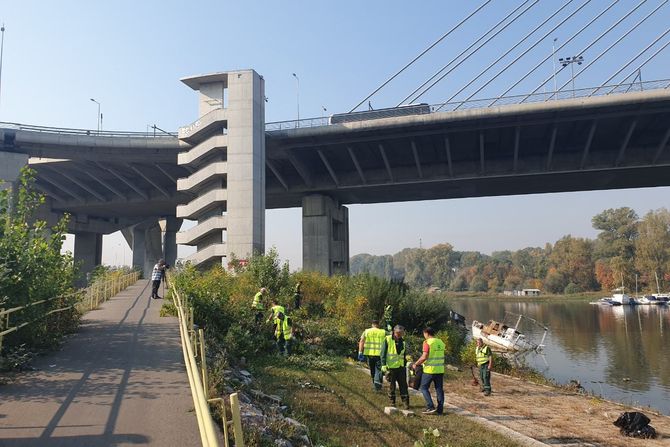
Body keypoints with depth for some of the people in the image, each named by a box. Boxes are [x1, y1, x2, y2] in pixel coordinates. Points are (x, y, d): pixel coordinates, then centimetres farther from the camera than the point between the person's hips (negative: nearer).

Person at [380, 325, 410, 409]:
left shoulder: (402, 341, 8)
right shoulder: (387, 340, -8)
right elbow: (383, 353, -8)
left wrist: (405, 364, 18)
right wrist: (383, 365, -13)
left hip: (401, 367, 4)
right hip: (391, 367, -4)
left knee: (403, 385, 2)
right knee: (391, 386, 6)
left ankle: (406, 402, 7)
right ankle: (392, 402, 18)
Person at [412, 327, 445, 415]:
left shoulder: (427, 342, -12)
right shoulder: (441, 342, 9)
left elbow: (424, 357, -18)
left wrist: (416, 364, -4)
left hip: (430, 370, -6)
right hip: (440, 369, 6)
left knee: (424, 388, 5)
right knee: (439, 389, 11)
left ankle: (430, 407, -2)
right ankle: (440, 409, 12)